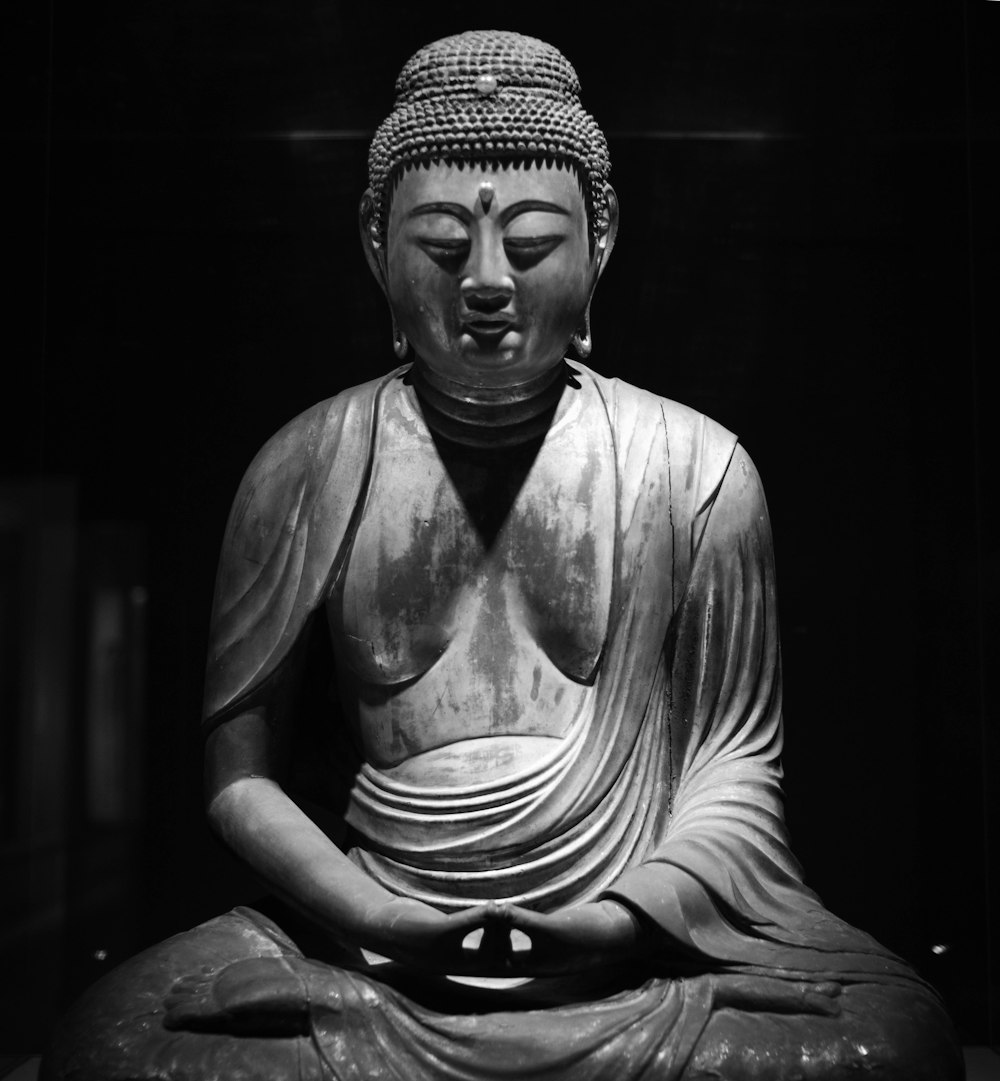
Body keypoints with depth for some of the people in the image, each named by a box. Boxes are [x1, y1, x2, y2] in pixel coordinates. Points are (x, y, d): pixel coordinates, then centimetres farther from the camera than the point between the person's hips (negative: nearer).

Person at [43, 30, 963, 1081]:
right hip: (364, 954, 1)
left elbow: (735, 762, 3)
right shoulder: (304, 469, 0)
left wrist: (627, 915, -12)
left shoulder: (696, 470, -1)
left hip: (652, 953, 0)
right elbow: (241, 768, 3)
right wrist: (376, 915, -11)